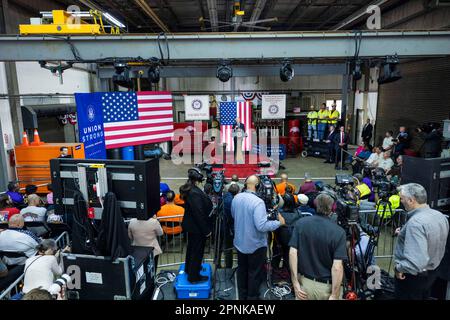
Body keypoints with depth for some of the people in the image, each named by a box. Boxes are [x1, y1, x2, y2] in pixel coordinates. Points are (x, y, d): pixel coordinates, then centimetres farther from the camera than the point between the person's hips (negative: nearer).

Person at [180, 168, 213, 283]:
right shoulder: (195, 193, -30)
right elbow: (199, 213, -29)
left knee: (191, 247, 26)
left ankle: (189, 268, 46)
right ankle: (193, 276, 21)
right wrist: (206, 230, -20)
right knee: (197, 250, 6)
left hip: (190, 225, 10)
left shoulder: (188, 189, 1)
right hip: (197, 227, -10)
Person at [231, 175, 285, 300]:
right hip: (255, 245, -6)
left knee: (242, 269, 22)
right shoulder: (258, 202, -28)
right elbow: (261, 226, -31)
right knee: (255, 273, 12)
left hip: (240, 242, 7)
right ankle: (252, 297, 26)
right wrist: (279, 223, -19)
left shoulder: (236, 198, -5)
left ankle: (242, 295, 37)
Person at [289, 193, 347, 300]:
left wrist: (295, 283, -6)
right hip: (327, 287, -2)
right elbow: (337, 267, -19)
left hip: (304, 282, 2)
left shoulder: (300, 223, -7)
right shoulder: (338, 232, -14)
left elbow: (292, 253, -11)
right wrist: (334, 296, -14)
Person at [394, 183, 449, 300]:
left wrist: (399, 268, -22)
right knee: (423, 297, 27)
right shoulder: (440, 216, -3)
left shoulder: (415, 222, -32)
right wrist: (404, 233, 10)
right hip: (431, 272, 8)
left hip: (412, 276, -8)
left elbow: (417, 261, -38)